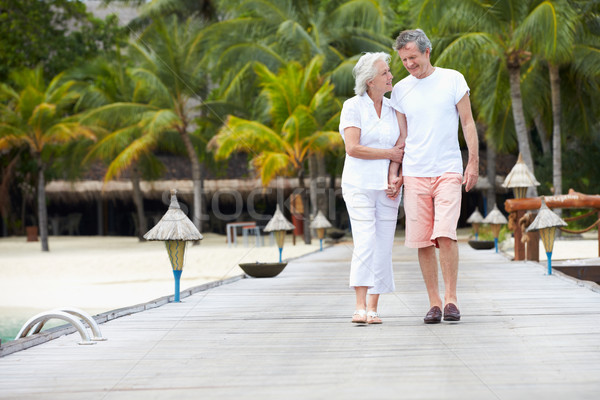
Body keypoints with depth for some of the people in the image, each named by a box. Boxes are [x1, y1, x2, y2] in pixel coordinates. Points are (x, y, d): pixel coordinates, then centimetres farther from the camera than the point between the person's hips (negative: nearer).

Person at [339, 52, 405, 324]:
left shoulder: (393, 109, 12)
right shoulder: (352, 107, -3)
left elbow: (402, 149, 12)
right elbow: (353, 148, -13)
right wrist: (389, 154, -9)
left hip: (386, 187, 5)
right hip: (360, 184, -4)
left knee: (383, 247, 0)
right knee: (365, 244, -16)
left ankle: (373, 308, 5)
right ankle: (360, 307, -18)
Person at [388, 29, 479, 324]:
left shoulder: (452, 79, 2)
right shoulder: (400, 90, 8)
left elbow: (467, 123, 4)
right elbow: (401, 136, 13)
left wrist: (474, 162, -3)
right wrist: (394, 173, 6)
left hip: (448, 172, -3)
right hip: (414, 174, 3)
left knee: (445, 234, -16)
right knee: (422, 241, 0)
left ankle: (451, 299, -5)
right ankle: (434, 302, 8)